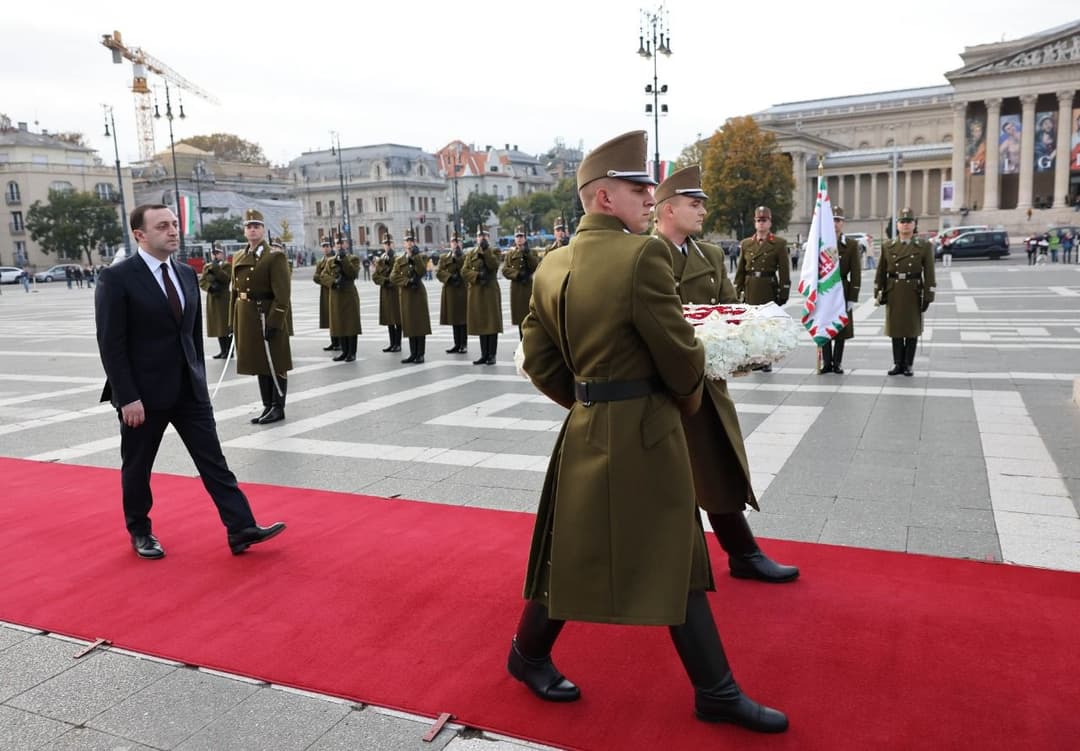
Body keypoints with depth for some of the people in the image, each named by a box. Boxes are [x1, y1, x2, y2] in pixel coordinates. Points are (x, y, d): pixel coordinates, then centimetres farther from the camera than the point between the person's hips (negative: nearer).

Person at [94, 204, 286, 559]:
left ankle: (241, 529, 2)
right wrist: (128, 398, -17)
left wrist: (200, 379, 12)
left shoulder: (187, 274, 8)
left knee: (214, 461, 1)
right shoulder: (116, 279, -11)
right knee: (137, 467, 12)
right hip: (144, 393, -5)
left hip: (189, 390, 5)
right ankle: (140, 532, 31)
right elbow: (111, 344, -13)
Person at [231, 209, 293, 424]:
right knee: (259, 364, 13)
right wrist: (234, 321, 12)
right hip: (247, 319, 7)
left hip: (268, 317, -7)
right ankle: (267, 406, 22)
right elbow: (235, 291, 17)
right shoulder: (238, 258, 13)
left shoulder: (275, 256, -9)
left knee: (275, 365, 2)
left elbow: (282, 294, -16)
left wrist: (273, 322, -21)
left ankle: (278, 408, 10)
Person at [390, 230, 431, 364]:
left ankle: (420, 354, 0)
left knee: (420, 324, -3)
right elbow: (393, 277, 0)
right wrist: (407, 281, -12)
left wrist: (415, 256, -13)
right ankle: (413, 353, 9)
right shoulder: (399, 260, 12)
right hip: (405, 295, 3)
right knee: (409, 325, 4)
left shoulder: (422, 257, 5)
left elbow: (422, 271, -13)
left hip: (418, 293, -3)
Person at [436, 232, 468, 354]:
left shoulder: (466, 257, 6)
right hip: (450, 291, 3)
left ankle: (464, 344, 3)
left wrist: (458, 257, -11)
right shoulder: (443, 257, 12)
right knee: (454, 318, 7)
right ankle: (457, 344, 13)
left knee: (463, 318, -2)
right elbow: (439, 272, 1)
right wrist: (450, 277, -14)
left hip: (463, 290, -3)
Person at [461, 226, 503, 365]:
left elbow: (494, 265, -14)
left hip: (491, 291, -3)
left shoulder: (494, 251, 5)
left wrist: (486, 250, -16)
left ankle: (491, 355, -1)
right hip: (476, 292, 3)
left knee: (492, 323, -4)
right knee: (481, 324, 5)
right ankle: (484, 355, 10)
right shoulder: (470, 253, 12)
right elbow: (464, 271, 2)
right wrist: (477, 275, -12)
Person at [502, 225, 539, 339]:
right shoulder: (510, 253, 10)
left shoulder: (532, 252, 8)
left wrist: (527, 253, -16)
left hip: (530, 287, -1)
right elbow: (505, 270, 0)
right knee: (520, 317, 4)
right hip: (516, 288, 1)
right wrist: (517, 274, -14)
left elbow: (536, 266, -9)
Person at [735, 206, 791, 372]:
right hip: (750, 289, 3)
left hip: (769, 289, -3)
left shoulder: (779, 244, 1)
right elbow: (740, 271, 11)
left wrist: (783, 294, -7)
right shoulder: (746, 244, 11)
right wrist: (737, 293, 5)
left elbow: (784, 271, -2)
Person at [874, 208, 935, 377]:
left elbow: (929, 273, -2)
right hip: (893, 293, 2)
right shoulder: (887, 246, 6)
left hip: (914, 292, -1)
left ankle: (908, 364, 12)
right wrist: (879, 293, 1)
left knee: (912, 330, 4)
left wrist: (928, 296, -7)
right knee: (895, 329, 6)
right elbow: (881, 272, 6)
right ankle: (897, 363, 15)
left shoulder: (924, 246, 1)